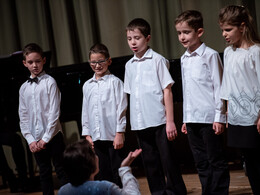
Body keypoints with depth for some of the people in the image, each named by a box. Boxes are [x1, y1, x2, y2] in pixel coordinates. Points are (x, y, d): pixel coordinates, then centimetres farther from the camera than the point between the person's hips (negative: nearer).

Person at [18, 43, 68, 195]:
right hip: (36, 139, 4)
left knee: (61, 170, -1)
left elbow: (54, 112, -9)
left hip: (52, 136, -4)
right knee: (44, 173, 11)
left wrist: (46, 138, -12)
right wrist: (30, 140, -2)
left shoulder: (50, 82, -5)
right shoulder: (24, 88, 9)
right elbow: (23, 116, 9)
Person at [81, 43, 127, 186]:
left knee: (117, 172, -2)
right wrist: (87, 134, 11)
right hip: (96, 137, 5)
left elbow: (121, 108, -5)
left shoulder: (114, 82, -2)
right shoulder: (87, 86, 13)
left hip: (113, 136, -5)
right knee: (102, 174, 8)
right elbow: (85, 111, 16)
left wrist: (119, 133, -9)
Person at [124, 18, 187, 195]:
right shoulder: (129, 65, 12)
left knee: (168, 161, -1)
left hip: (159, 121, -5)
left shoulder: (157, 60, -3)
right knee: (150, 164, 9)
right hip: (140, 123, 5)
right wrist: (133, 121, 12)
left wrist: (170, 121, -11)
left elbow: (167, 91, -6)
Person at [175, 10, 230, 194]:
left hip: (209, 117, -7)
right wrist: (185, 119, 17)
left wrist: (219, 117, -11)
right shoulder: (184, 59, 13)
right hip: (192, 119, 7)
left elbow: (218, 87, -8)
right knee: (201, 163, 10)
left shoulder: (210, 55, -7)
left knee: (216, 161, 0)